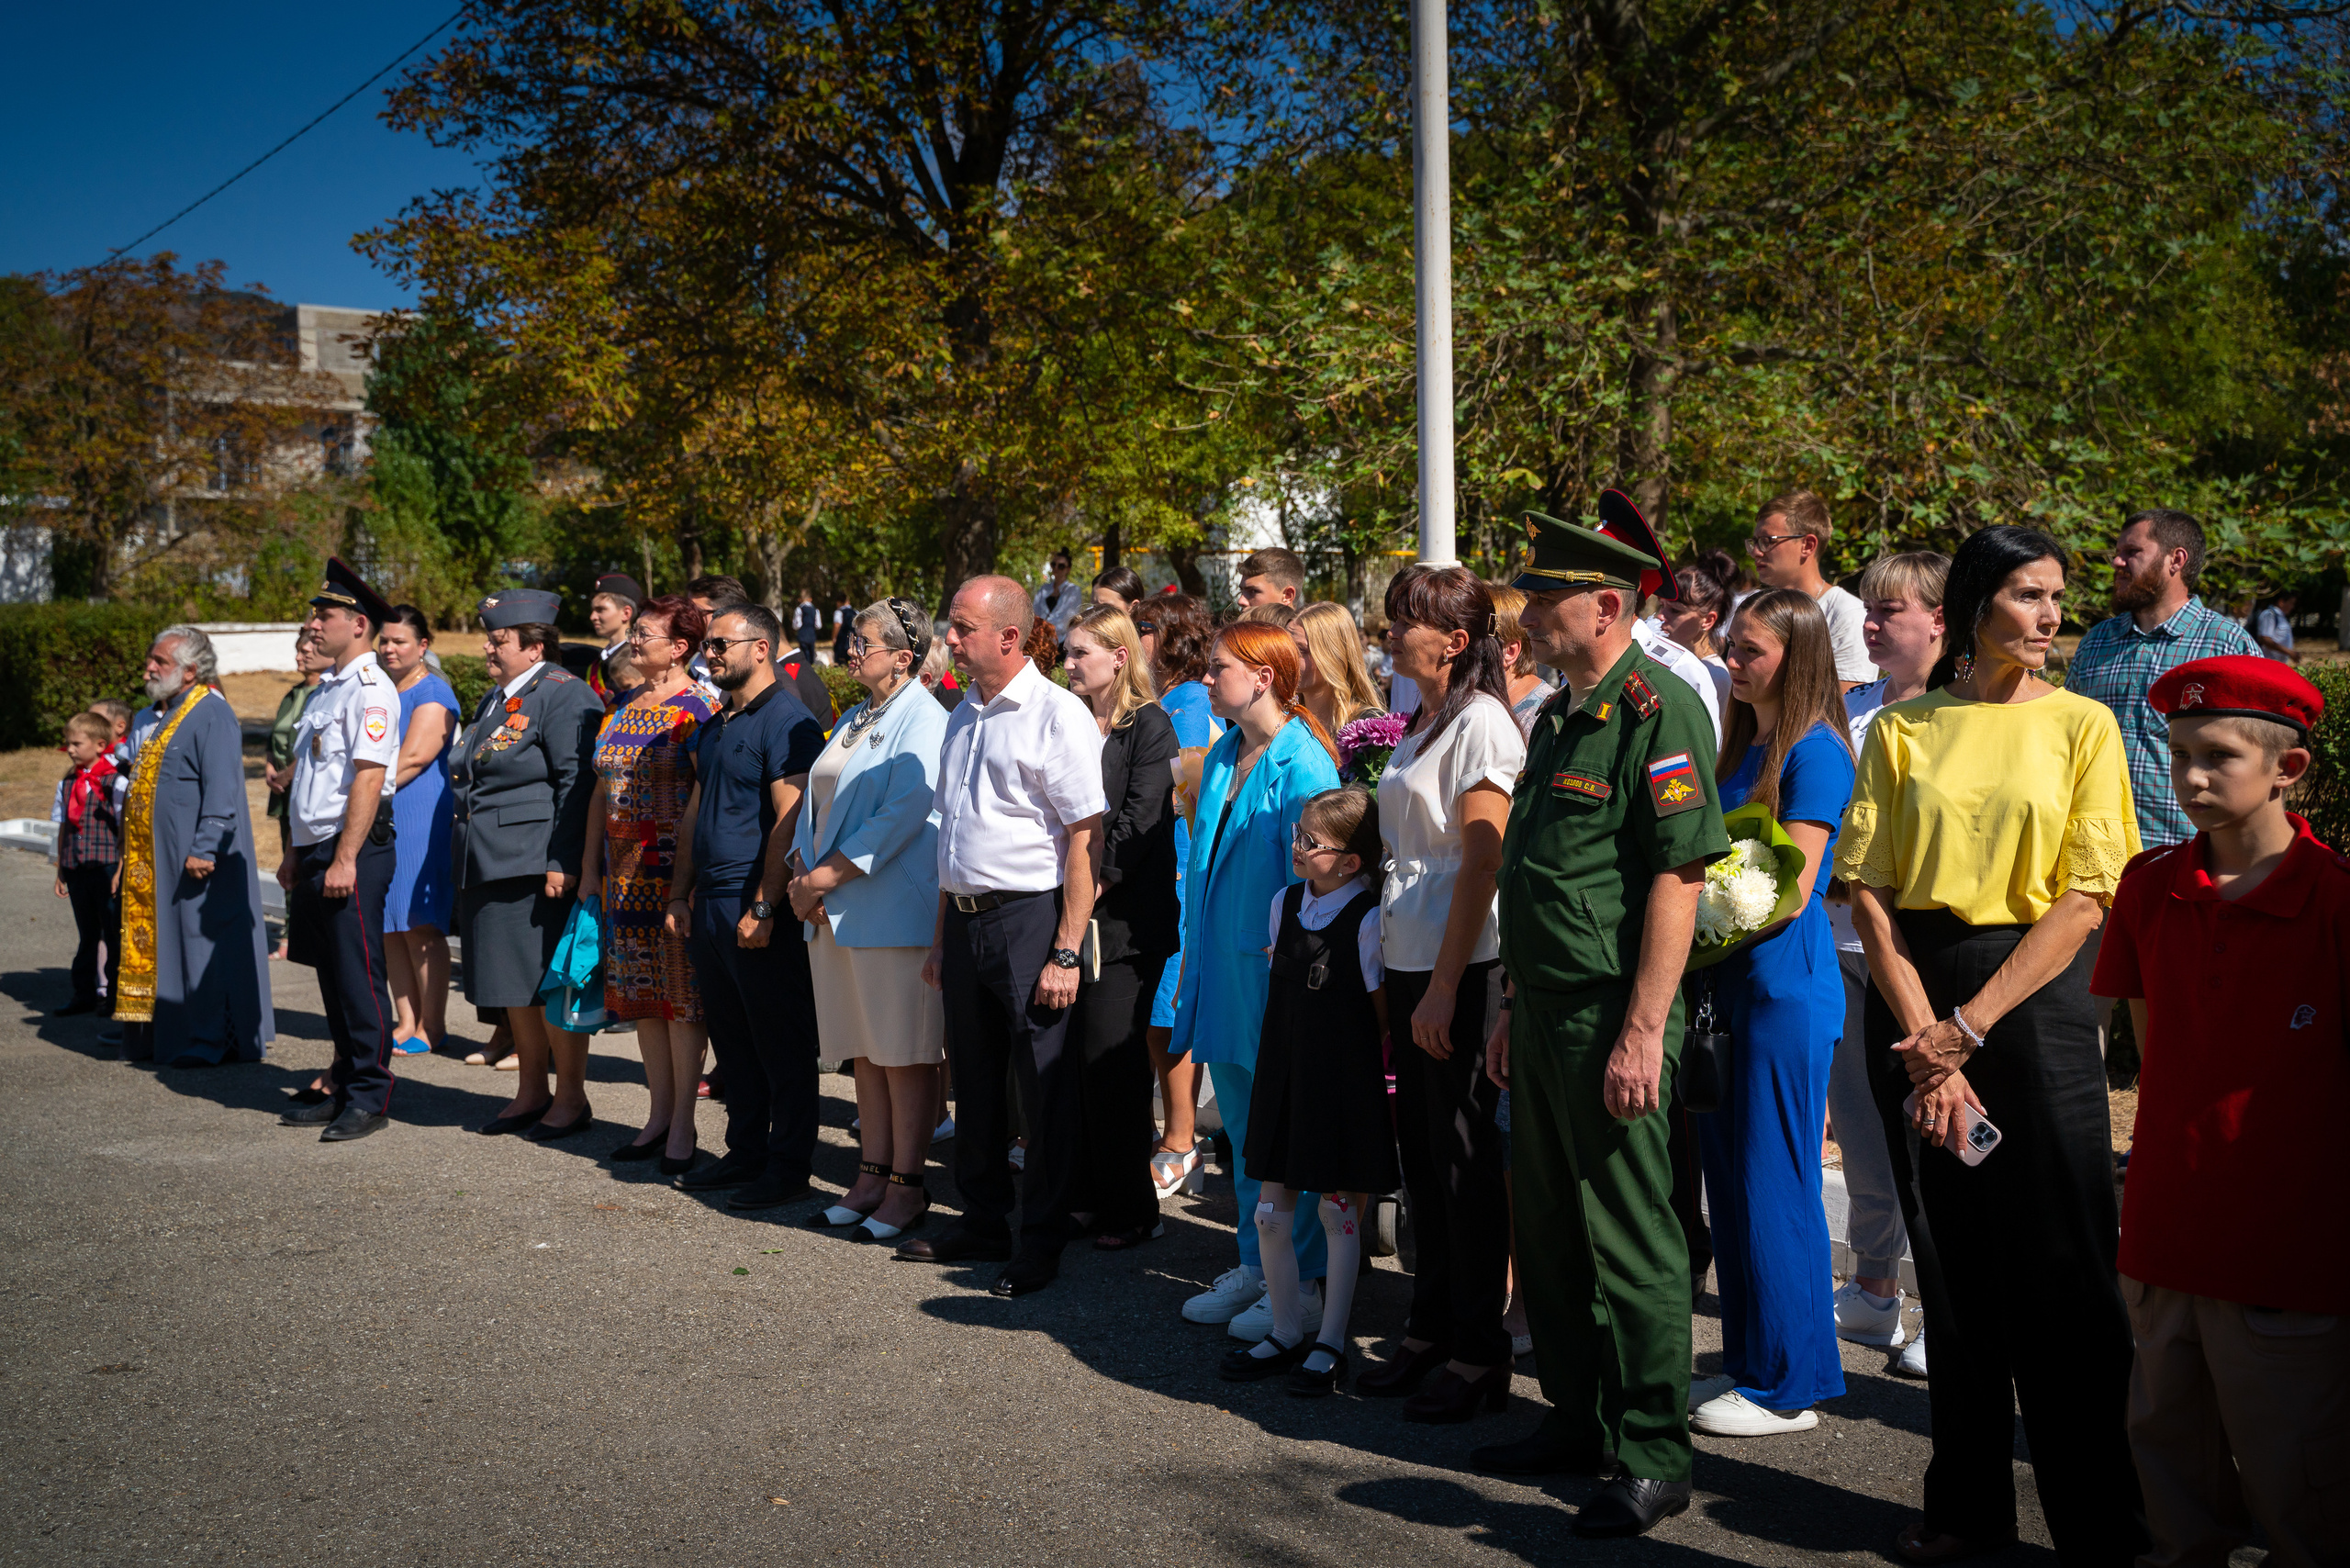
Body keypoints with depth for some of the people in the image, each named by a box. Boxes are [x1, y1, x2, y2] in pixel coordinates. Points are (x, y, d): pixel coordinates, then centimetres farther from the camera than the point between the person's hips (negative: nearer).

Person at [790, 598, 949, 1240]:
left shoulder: (925, 723, -10)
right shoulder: (852, 720, 18)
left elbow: (901, 817, -18)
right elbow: (816, 803, 19)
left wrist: (826, 877, -15)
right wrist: (804, 875, 3)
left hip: (894, 912, -8)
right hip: (835, 914, 8)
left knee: (904, 1057, -2)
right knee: (865, 1053, 13)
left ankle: (906, 1187, 6)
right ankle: (871, 1178, 21)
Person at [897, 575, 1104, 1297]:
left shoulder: (1058, 715, -10)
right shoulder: (963, 718, 14)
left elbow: (1084, 839, -14)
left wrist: (1067, 952, -18)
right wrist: (942, 936, 19)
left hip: (1030, 917, -7)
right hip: (965, 917, 8)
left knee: (1043, 1085, 1)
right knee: (974, 1079, 15)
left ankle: (1041, 1241, 12)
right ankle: (983, 1219, 29)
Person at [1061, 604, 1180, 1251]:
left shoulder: (1149, 725, -3)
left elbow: (1138, 821, -11)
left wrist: (1093, 887, -13)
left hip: (1123, 917, -6)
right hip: (1067, 909, 6)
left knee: (1111, 1061, -4)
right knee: (1072, 1058, 6)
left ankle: (1128, 1210, 6)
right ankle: (1083, 1194, 17)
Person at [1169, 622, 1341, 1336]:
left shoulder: (1303, 766, -14)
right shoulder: (1222, 758, 11)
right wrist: (1192, 965, 17)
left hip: (1274, 975, -8)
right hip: (1223, 973, 8)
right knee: (1243, 1132, 16)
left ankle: (1301, 1286, 12)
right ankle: (1255, 1265, 27)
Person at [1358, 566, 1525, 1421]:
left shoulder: (1481, 724, -12)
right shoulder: (1419, 724, 15)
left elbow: (1482, 862, -17)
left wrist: (1444, 987, -19)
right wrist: (1393, 977, 16)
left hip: (1463, 968, -8)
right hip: (1409, 963, 9)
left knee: (1464, 1159, -1)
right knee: (1421, 1155, 13)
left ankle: (1479, 1353, 9)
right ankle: (1430, 1330, 25)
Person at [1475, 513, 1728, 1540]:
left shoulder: (1659, 712, -14)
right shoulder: (1557, 717, 15)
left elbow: (1678, 878, -19)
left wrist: (1642, 1031, -23)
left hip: (1612, 1020, -9)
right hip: (1544, 1015, 9)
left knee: (1631, 1240, 0)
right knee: (1548, 1229, 16)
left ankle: (1654, 1456, 13)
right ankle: (1577, 1420, 31)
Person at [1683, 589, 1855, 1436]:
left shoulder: (1814, 752, -11)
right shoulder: (1742, 749, 14)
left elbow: (1792, 889, -17)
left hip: (1787, 988, -8)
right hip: (1729, 984, 9)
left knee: (1774, 1184, -2)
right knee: (1729, 1180, 12)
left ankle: (1790, 1385, 9)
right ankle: (1749, 1361, 23)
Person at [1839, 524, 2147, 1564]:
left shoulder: (2081, 724, 1)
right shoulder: (1903, 728, 5)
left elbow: (2085, 897, -6)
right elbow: (1870, 892, -1)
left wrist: (1969, 1026, -14)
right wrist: (1924, 1043, -12)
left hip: (2035, 997, -2)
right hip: (1914, 1003, 2)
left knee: (2059, 1277, -1)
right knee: (1952, 1267, 10)